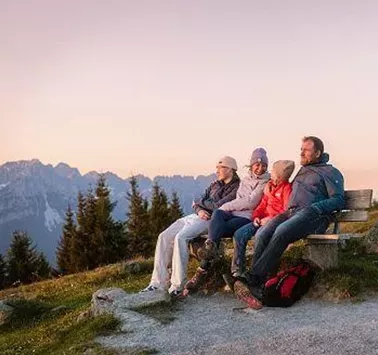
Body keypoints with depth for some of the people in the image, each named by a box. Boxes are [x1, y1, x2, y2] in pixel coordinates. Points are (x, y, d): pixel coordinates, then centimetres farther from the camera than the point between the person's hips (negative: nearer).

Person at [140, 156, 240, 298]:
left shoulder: (236, 188, -2)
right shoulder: (215, 185, 24)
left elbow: (219, 206, -14)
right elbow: (197, 202, 17)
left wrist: (199, 202, 1)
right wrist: (199, 210, -6)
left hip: (211, 220, -8)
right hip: (196, 216, 8)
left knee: (180, 237, -31)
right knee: (164, 237, -11)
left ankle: (177, 286, -27)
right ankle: (158, 282, -12)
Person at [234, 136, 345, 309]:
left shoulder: (330, 172, 12)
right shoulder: (302, 171, 33)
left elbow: (338, 201, 1)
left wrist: (314, 207, -13)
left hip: (312, 216, -6)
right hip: (291, 212, 6)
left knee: (281, 232, -36)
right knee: (263, 233, -25)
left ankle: (252, 280, -39)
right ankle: (256, 290, -34)